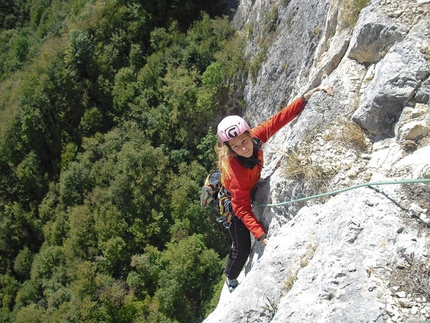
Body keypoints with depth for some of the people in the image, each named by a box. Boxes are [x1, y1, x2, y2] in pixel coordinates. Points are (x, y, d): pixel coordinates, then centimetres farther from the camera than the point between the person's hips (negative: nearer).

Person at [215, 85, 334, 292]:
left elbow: (277, 120, -20)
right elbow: (242, 210, -38)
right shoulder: (237, 172, -44)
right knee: (242, 248, 6)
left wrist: (306, 97, -26)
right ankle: (231, 280, 36)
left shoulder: (254, 137, -29)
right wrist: (263, 237, -44)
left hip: (245, 192, 6)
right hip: (230, 203, -6)